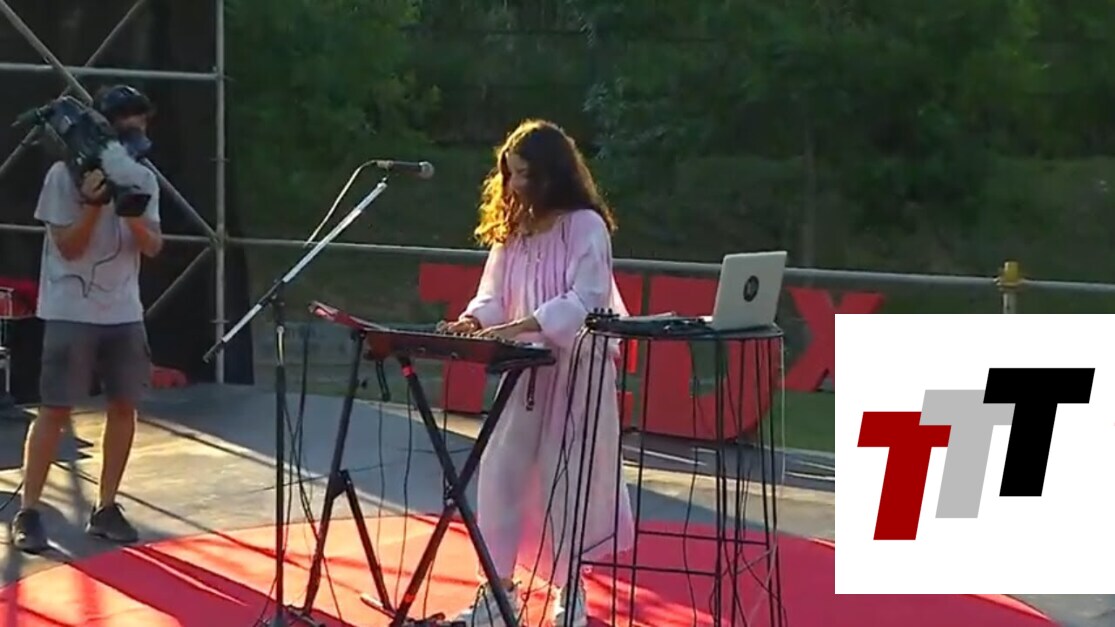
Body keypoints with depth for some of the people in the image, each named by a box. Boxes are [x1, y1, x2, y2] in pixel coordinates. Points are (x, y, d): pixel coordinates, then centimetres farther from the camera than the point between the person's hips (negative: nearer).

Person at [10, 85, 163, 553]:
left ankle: (105, 509, 14)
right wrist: (94, 203, -25)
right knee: (55, 409, -6)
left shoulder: (143, 179, 6)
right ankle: (27, 512, 0)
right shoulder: (66, 174, -9)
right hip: (71, 313, -5)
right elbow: (68, 247, -11)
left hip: (124, 313, 5)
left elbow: (153, 247, 0)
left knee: (124, 406, 4)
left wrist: (130, 210, -18)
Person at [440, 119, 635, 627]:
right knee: (499, 472, 1)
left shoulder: (585, 225, -11)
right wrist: (473, 320, -16)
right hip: (525, 370, 6)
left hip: (576, 370, -6)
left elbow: (585, 300, -20)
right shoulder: (511, 230, 10)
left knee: (565, 480, 1)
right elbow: (494, 295, 7)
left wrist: (520, 326, -30)